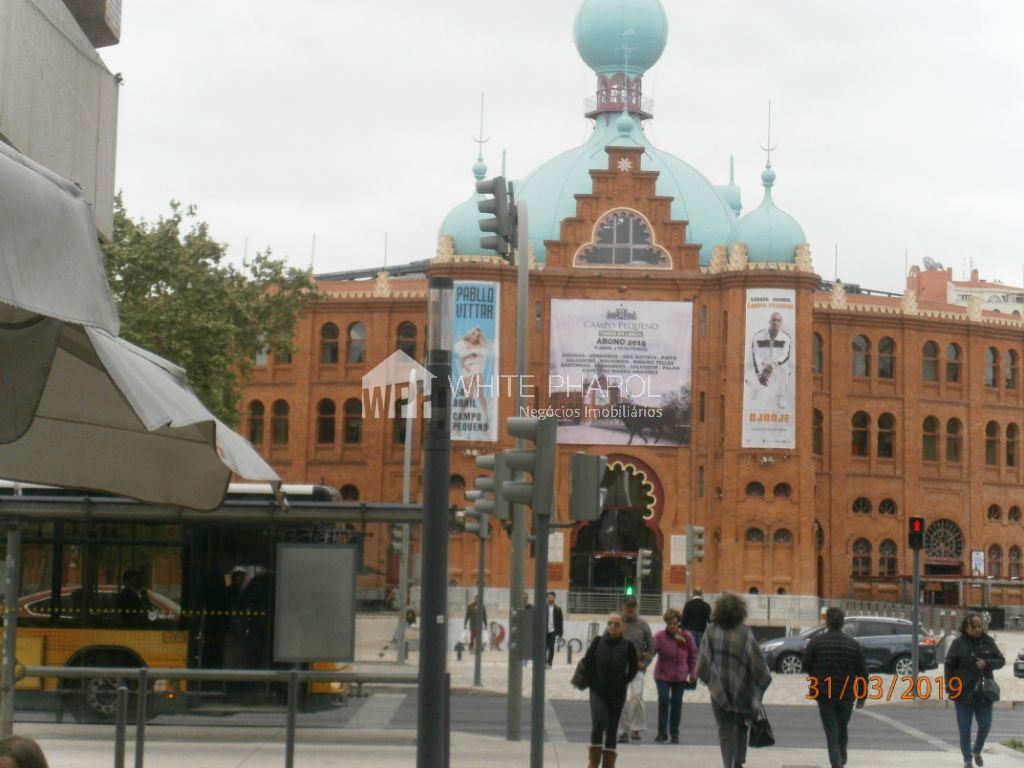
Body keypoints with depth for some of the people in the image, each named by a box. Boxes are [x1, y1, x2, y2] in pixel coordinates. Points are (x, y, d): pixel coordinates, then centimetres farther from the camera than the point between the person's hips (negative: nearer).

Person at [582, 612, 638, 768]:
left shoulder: (628, 646, -6)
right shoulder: (598, 641, -4)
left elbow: (633, 669, 3)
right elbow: (587, 662, 3)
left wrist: (623, 683, -7)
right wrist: (593, 681, -6)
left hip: (617, 693, 1)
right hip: (598, 691, -1)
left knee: (612, 728, 6)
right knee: (598, 722, -17)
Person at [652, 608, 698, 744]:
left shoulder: (687, 637, -1)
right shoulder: (660, 637, -8)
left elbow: (693, 655, 9)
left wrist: (692, 673, 7)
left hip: (680, 677, 2)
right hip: (663, 676, -2)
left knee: (677, 703, 5)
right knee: (663, 699, -14)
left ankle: (674, 733, 20)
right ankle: (662, 733, -2)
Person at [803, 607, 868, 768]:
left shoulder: (816, 641, -6)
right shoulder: (853, 644, 1)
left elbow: (806, 666, -5)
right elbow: (862, 672, 2)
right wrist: (862, 696, 10)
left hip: (824, 694, -2)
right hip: (847, 694, 2)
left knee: (831, 732, 0)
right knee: (843, 730, 20)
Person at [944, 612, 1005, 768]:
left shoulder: (988, 641, 1)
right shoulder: (958, 643, -6)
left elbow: (1001, 661, 5)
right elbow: (949, 666, -4)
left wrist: (986, 663, -15)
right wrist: (950, 688, -9)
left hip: (984, 692, 2)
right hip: (964, 691, -2)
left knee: (985, 724, 5)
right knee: (964, 727, 3)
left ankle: (976, 751, 32)